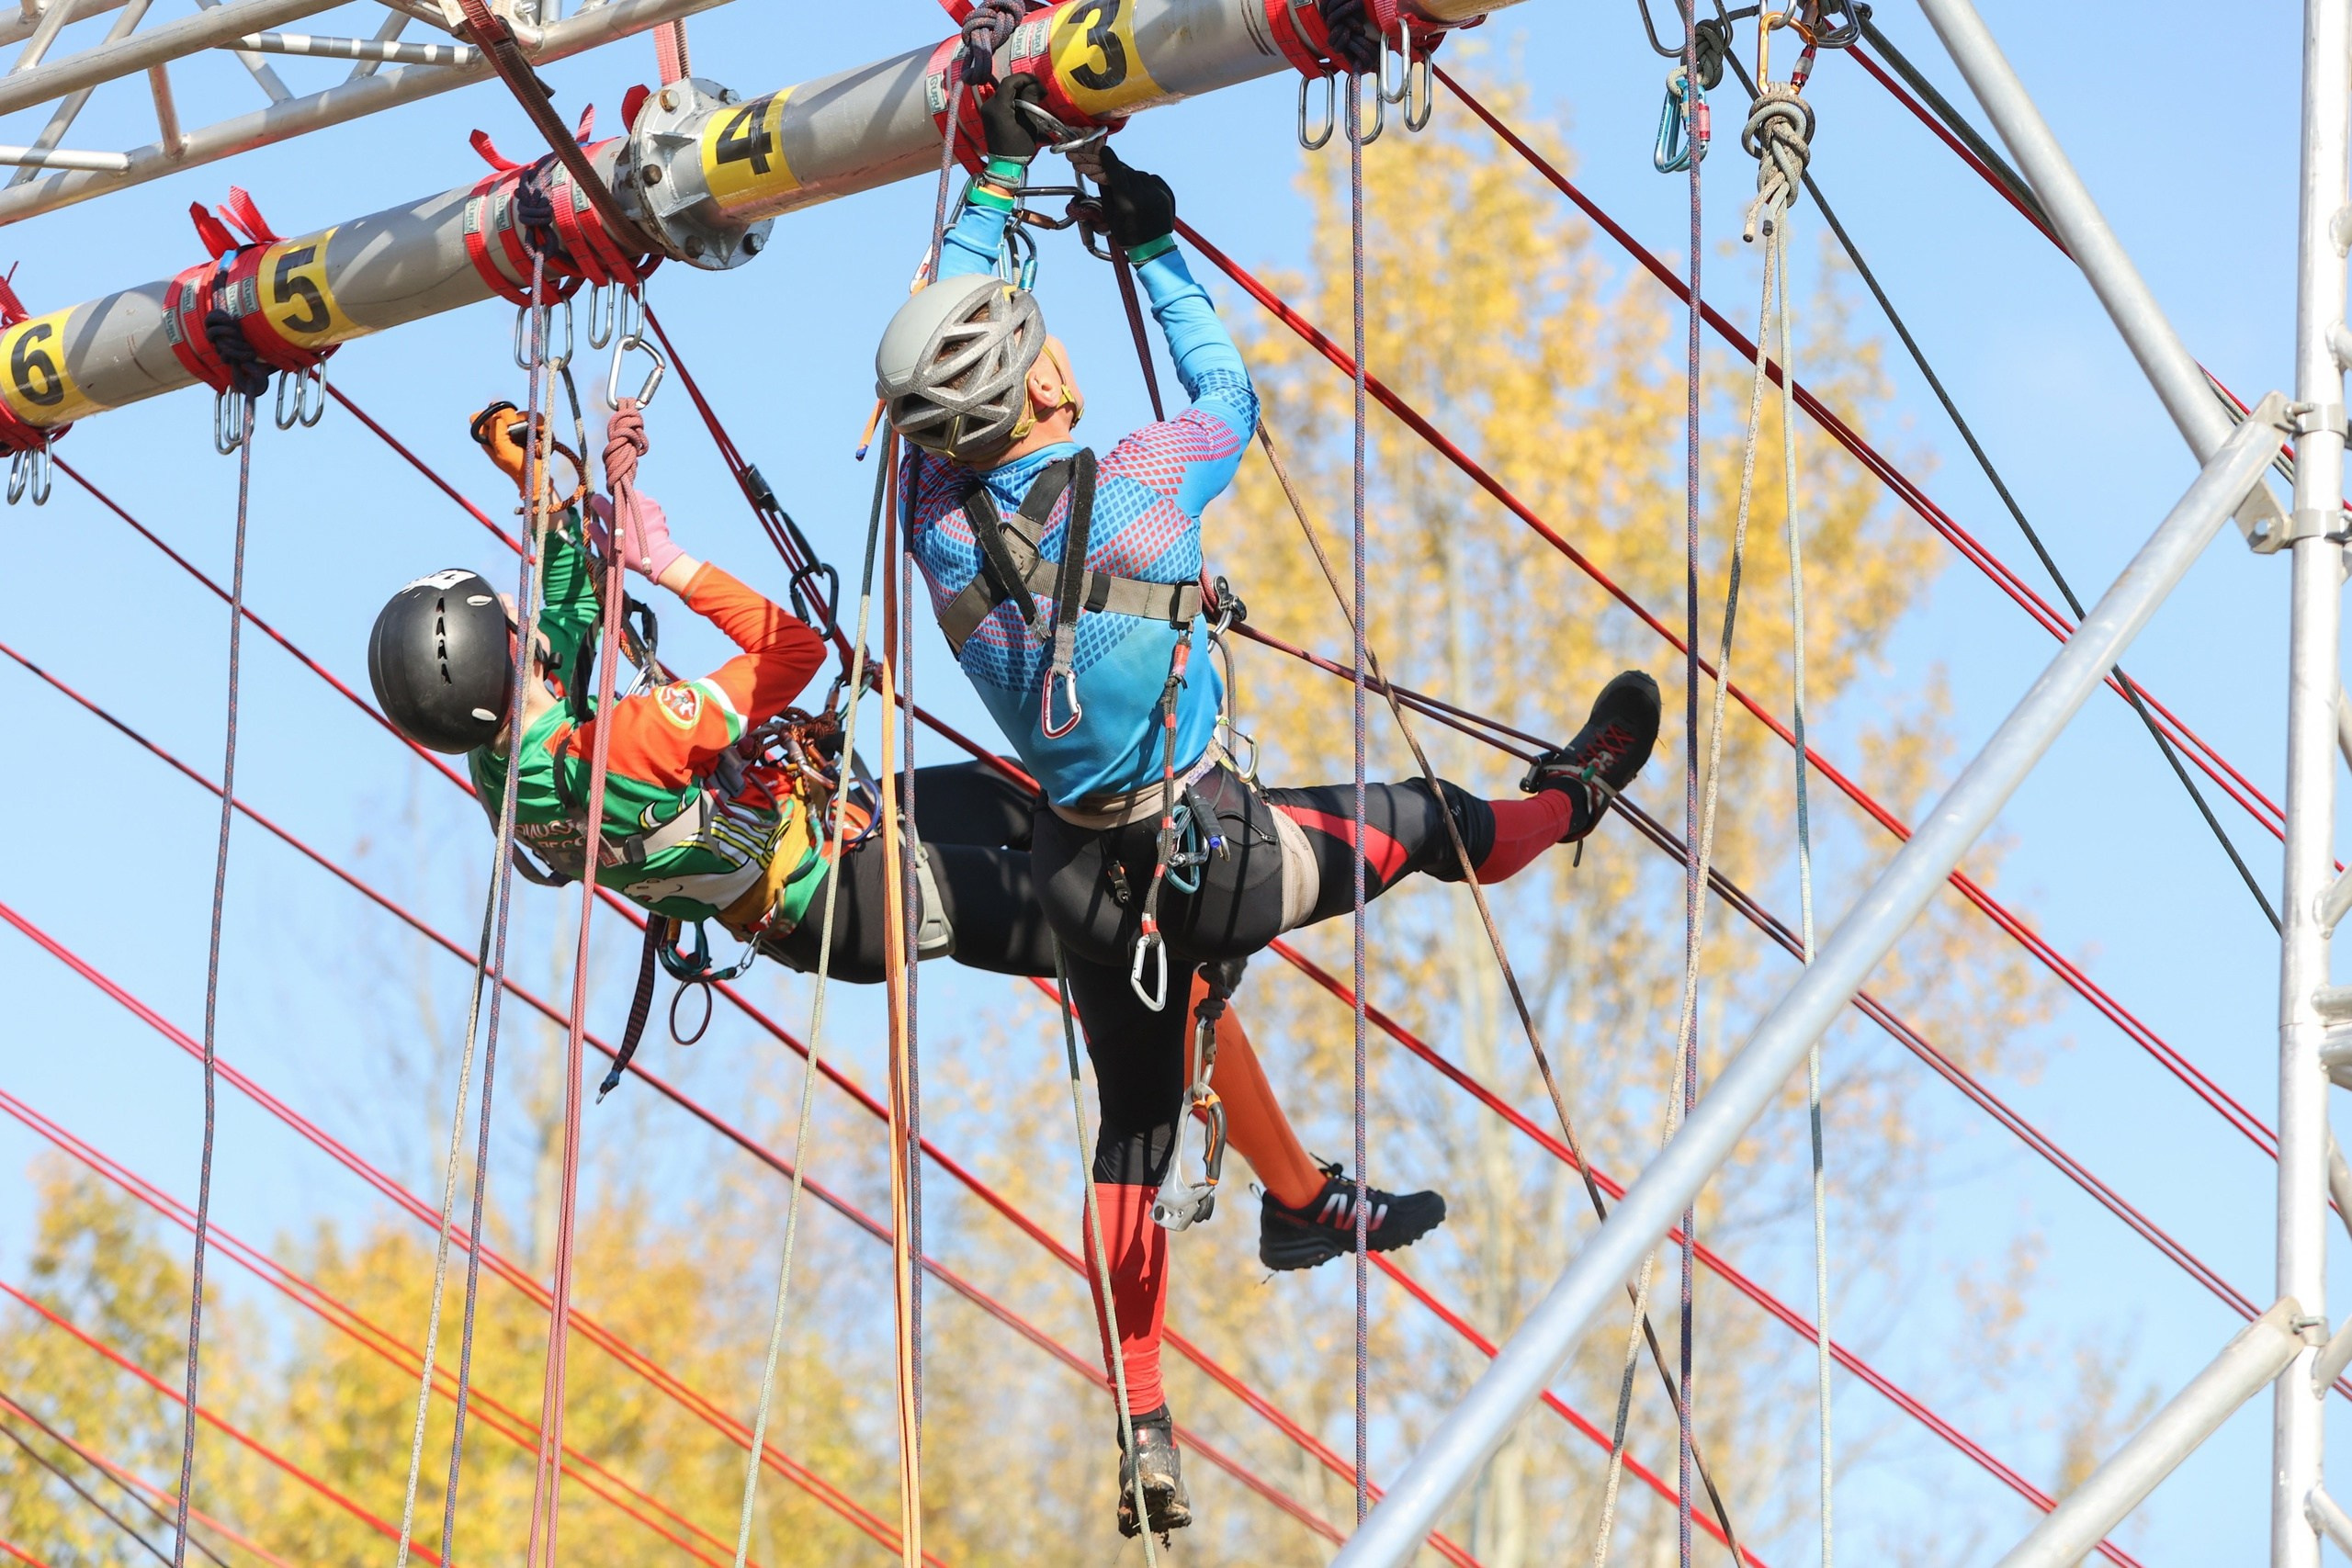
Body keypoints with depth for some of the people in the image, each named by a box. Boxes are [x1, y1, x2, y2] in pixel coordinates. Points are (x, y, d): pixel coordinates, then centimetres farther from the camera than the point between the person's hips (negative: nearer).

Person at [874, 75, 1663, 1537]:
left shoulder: (939, 509, -10)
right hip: (1214, 857, -5)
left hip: (1085, 880, 5)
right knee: (1415, 818, 23)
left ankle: (1144, 1434, 20)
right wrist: (1154, 246, 12)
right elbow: (1229, 392, 3)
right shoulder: (1137, 489, -21)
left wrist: (994, 180, 14)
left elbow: (936, 353, 9)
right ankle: (1565, 806, 54)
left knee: (1135, 1127, 18)